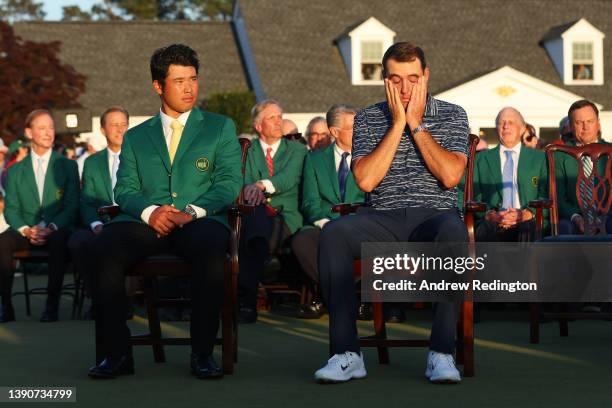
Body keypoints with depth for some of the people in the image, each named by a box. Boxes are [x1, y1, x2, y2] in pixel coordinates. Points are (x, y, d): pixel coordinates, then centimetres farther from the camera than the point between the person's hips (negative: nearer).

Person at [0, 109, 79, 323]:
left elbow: (72, 206, 4)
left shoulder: (67, 165, 12)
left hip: (57, 230, -2)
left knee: (60, 241, -38)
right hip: (26, 231, 2)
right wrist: (26, 230, -12)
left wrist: (51, 228, -14)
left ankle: (52, 305, -30)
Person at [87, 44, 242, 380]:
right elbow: (124, 190, 12)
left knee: (210, 248, -38)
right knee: (105, 246, -31)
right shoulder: (135, 137, 24)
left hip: (199, 222, -2)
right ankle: (117, 353, -21)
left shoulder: (221, 128, 18)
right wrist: (150, 211, -11)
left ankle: (202, 352, -26)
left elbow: (229, 183, 6)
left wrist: (191, 211, -12)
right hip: (145, 223, 2)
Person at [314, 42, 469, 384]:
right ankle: (347, 353, -29)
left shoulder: (452, 115, 10)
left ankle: (442, 353, -35)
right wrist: (398, 123, -3)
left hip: (434, 215, -1)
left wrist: (416, 124, -4)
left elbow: (450, 176, -7)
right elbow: (366, 180, -4)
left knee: (453, 232, -39)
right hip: (383, 218, 1)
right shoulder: (367, 119, 12)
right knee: (334, 234, -31)